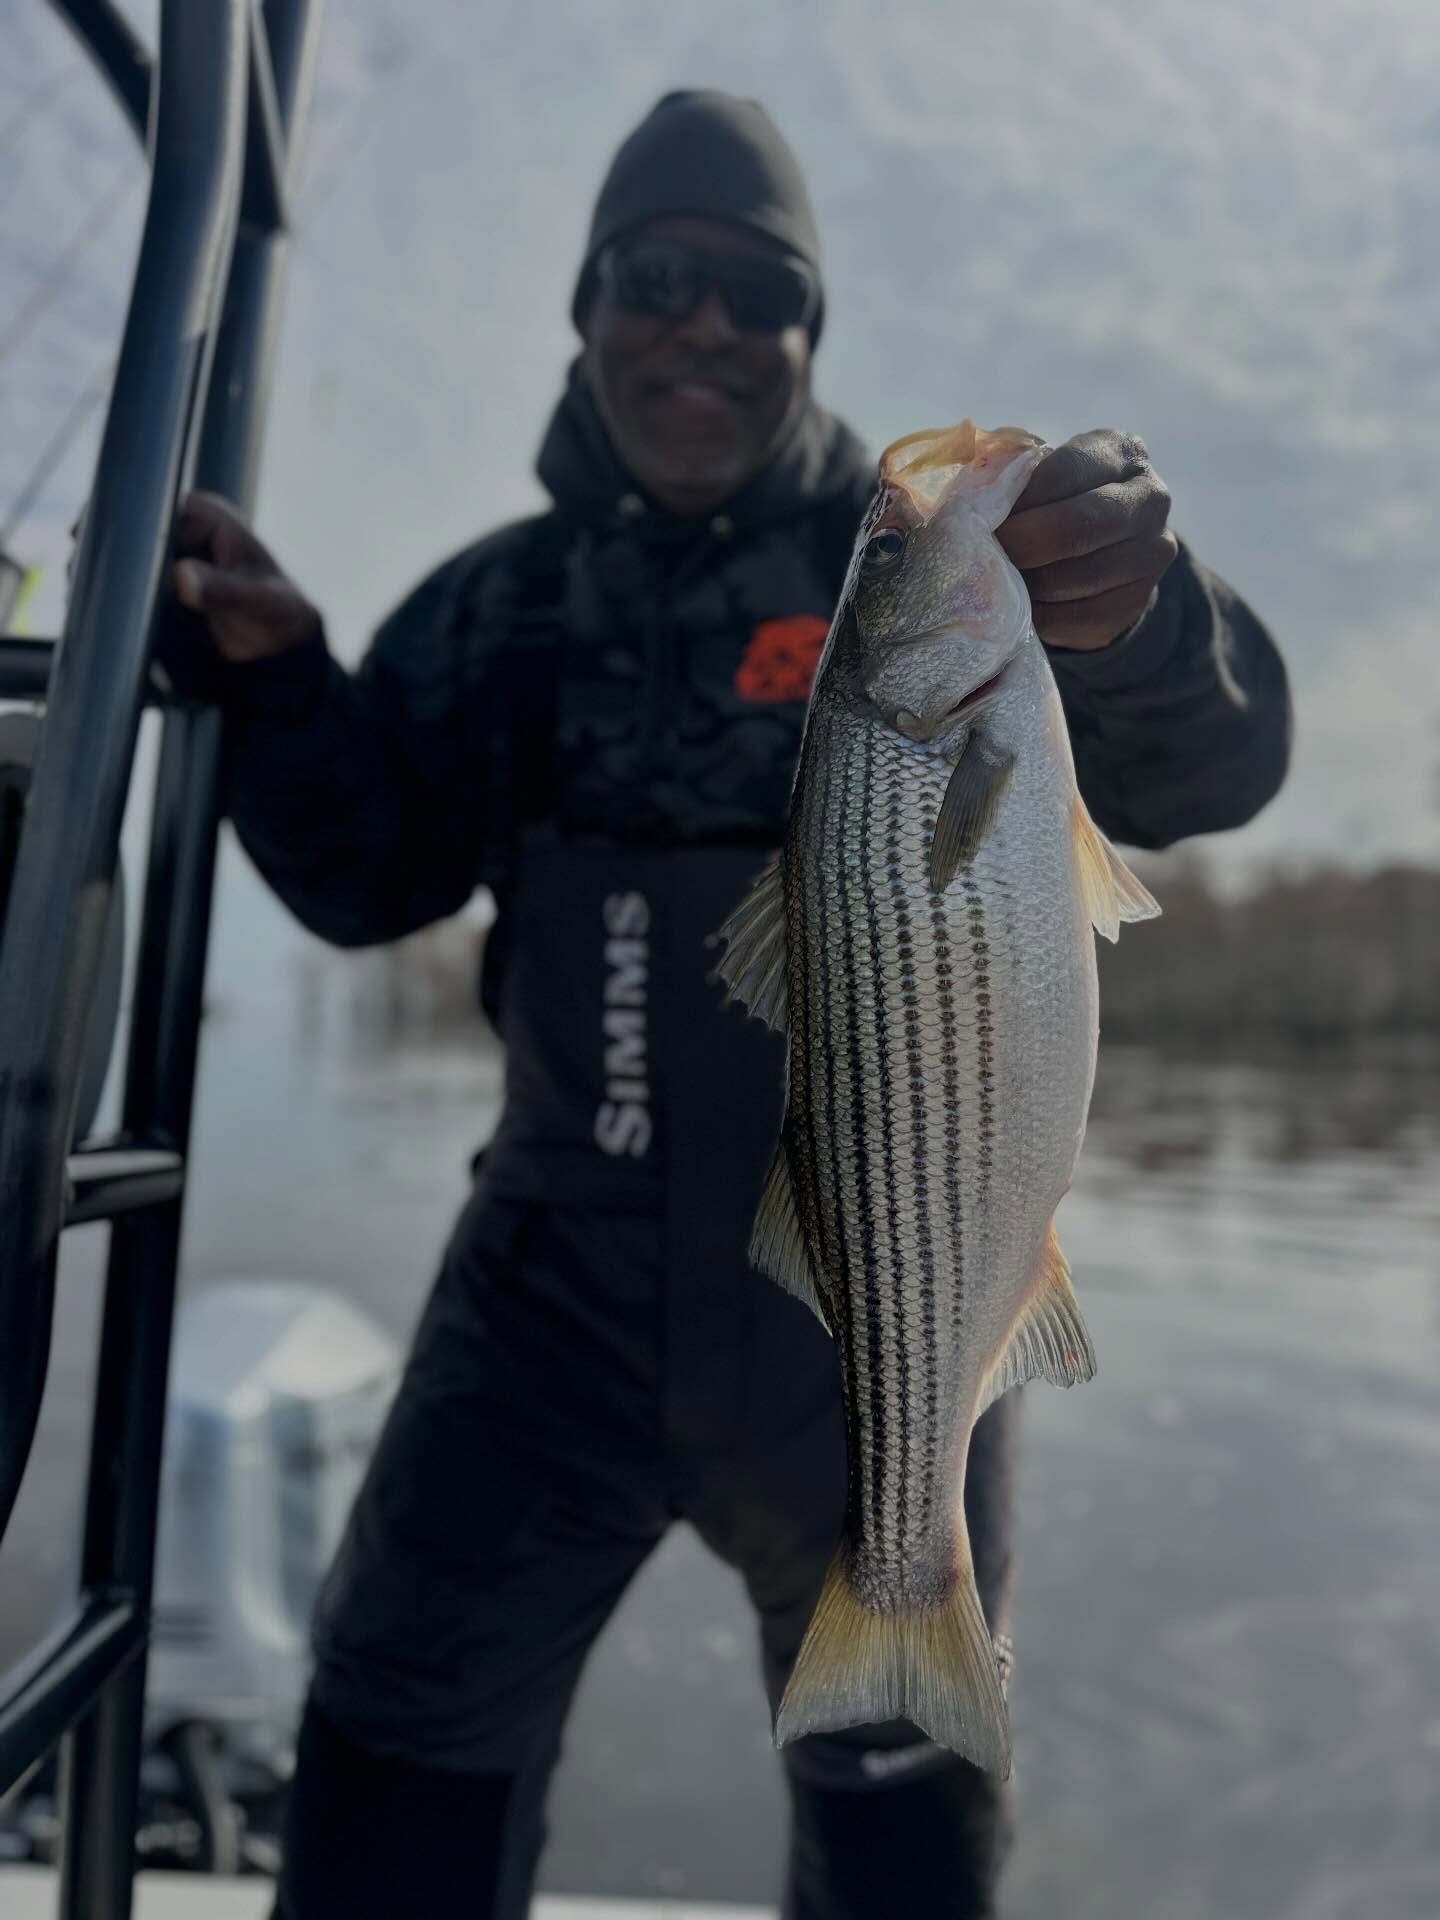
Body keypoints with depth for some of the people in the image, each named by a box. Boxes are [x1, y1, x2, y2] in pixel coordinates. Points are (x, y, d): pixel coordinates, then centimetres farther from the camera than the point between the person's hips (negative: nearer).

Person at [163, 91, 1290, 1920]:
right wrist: (278, 680, -10)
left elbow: (1198, 769, -20)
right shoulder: (502, 602, 4)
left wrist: (1132, 616, -42)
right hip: (557, 1299, 3)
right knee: (399, 1735, 15)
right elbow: (370, 877, 7)